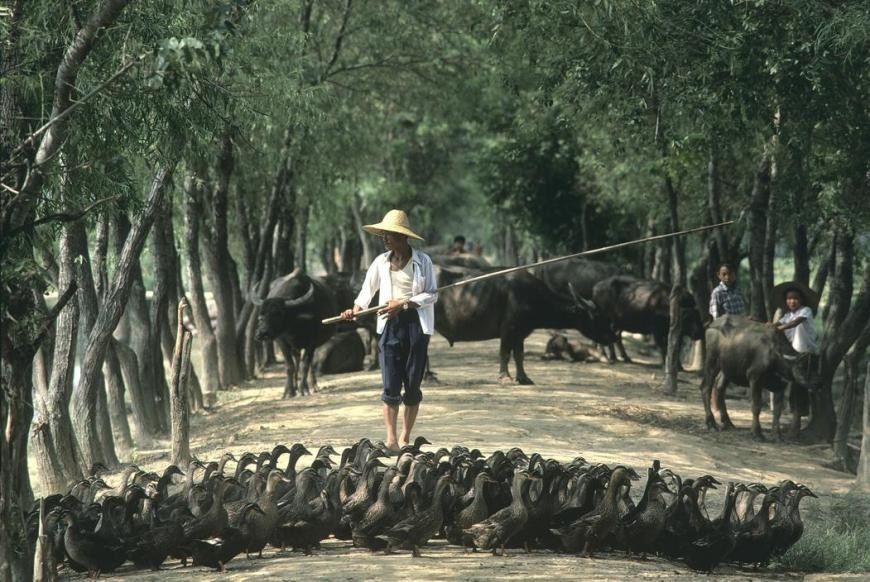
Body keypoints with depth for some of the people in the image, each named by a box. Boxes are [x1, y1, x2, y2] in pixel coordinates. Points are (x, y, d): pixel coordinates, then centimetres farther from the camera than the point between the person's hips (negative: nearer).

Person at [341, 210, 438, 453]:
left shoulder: (422, 261, -2)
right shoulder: (381, 262, 7)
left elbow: (432, 295, -4)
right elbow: (367, 291, 13)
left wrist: (403, 304, -14)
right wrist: (355, 309, -5)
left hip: (416, 324, -2)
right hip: (390, 325, 2)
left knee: (413, 383, 2)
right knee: (391, 384, -7)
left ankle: (406, 438, 10)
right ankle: (390, 438, -12)